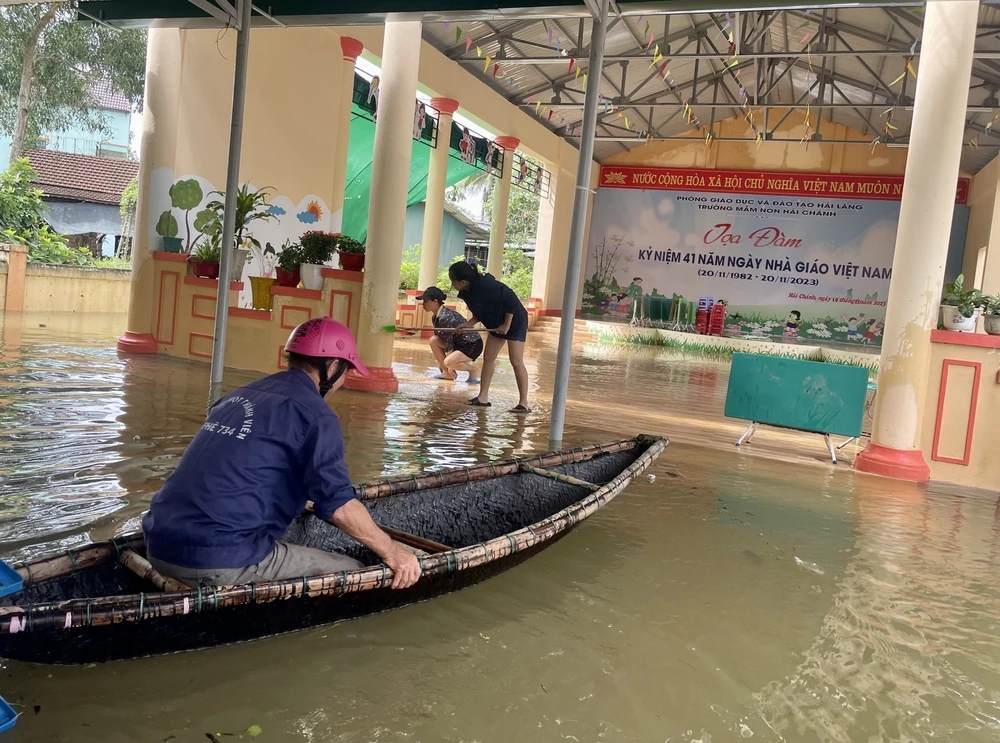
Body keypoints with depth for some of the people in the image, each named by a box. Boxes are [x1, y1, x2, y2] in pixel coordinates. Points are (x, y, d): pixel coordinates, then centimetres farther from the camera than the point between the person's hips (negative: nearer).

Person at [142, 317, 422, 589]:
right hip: (220, 563, -9)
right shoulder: (314, 413, -7)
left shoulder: (240, 395, 18)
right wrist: (392, 552, -2)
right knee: (351, 572, 1)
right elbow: (338, 504, -15)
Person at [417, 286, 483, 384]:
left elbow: (449, 341, -22)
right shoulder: (435, 317, 3)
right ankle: (447, 373, 2)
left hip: (473, 344, -9)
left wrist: (449, 366, -15)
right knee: (433, 340, -6)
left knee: (449, 362, -30)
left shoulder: (445, 318, -25)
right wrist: (441, 362, 11)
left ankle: (473, 370, -2)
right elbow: (439, 339, 11)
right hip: (459, 343, 9)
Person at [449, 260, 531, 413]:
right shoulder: (467, 292, -5)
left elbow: (512, 300, -27)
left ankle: (524, 403, -6)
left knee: (516, 361, -10)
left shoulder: (486, 286, -31)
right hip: (497, 323, 9)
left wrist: (506, 325, -22)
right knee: (488, 358, 7)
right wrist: (469, 323, -10)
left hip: (514, 321, -9)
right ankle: (483, 397, 13)